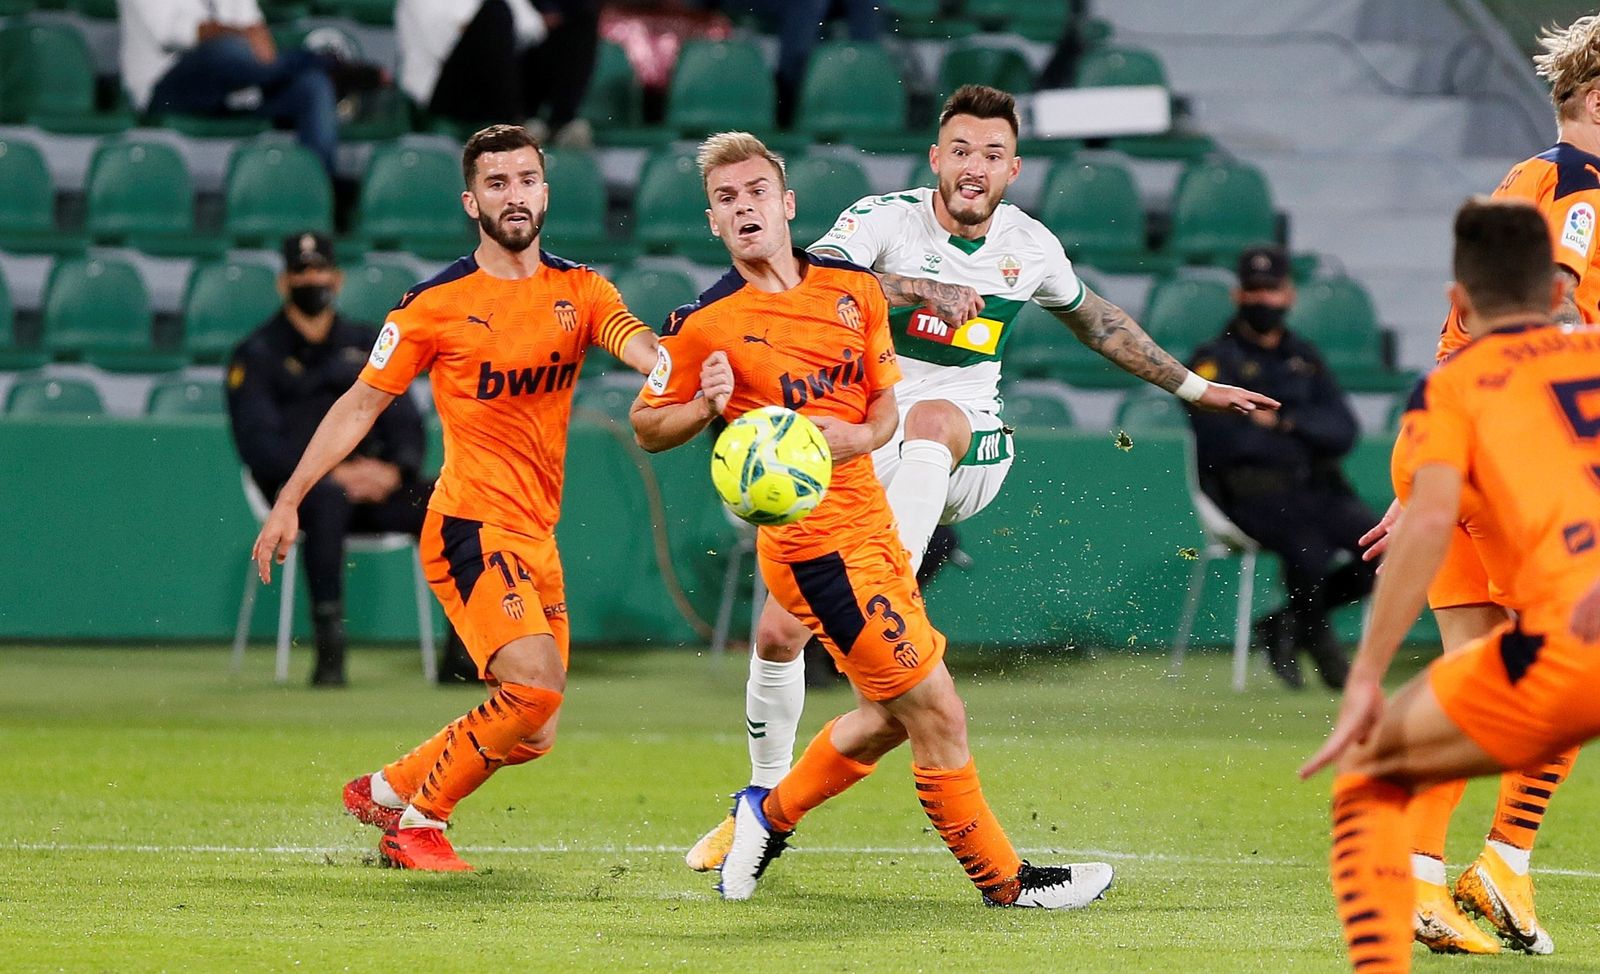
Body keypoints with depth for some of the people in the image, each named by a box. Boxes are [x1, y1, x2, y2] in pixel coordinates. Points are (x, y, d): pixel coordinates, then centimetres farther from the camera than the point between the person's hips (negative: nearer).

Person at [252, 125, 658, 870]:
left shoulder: (579, 290, 7)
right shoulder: (438, 303, -3)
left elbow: (639, 347, -13)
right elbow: (361, 403, 4)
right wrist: (289, 501, 1)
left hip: (536, 539, 6)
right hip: (472, 527, -6)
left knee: (531, 735, 8)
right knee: (535, 685, -23)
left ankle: (386, 791, 27)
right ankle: (419, 823, -6)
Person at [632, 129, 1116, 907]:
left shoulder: (853, 289, 6)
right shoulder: (704, 325, -9)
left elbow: (887, 406, 14)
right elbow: (646, 428, 2)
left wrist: (856, 437, -9)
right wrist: (708, 407, -18)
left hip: (871, 522, 7)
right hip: (812, 542, -7)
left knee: (892, 715, 17)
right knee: (936, 710, -6)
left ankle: (770, 812, 36)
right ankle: (1002, 879, 7)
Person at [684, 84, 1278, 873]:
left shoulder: (1030, 247, 3)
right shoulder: (884, 219, -10)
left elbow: (1096, 321, 23)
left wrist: (1193, 387, 29)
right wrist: (923, 288, -41)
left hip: (969, 454, 0)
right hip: (859, 448, 0)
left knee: (931, 417, -38)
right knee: (779, 631, -7)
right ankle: (766, 801, 15)